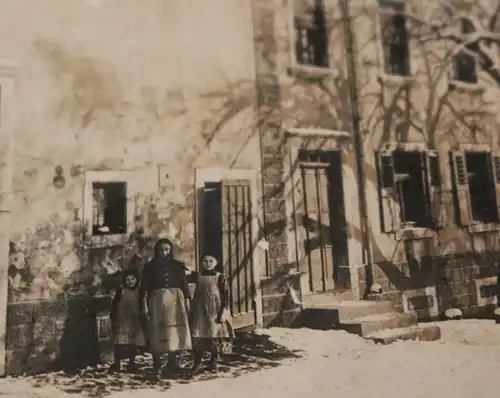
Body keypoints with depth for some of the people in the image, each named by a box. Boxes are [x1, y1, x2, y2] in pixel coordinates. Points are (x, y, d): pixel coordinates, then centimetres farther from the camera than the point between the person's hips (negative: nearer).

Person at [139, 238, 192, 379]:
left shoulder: (177, 265, 10)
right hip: (157, 300, -2)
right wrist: (144, 304, -10)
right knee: (157, 332, -2)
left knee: (175, 330, 2)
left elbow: (184, 284, 9)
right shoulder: (150, 266, 5)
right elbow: (144, 287, -1)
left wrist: (187, 300, 1)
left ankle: (172, 361, 16)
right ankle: (157, 366, 4)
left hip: (175, 300, 2)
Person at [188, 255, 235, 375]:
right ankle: (197, 362, 16)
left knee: (216, 335, 3)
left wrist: (224, 310, -13)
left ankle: (213, 362, 17)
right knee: (197, 335, 2)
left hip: (215, 311, -2)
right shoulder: (197, 276, 6)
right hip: (200, 310, 2)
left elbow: (226, 295, -5)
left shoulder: (220, 277, -2)